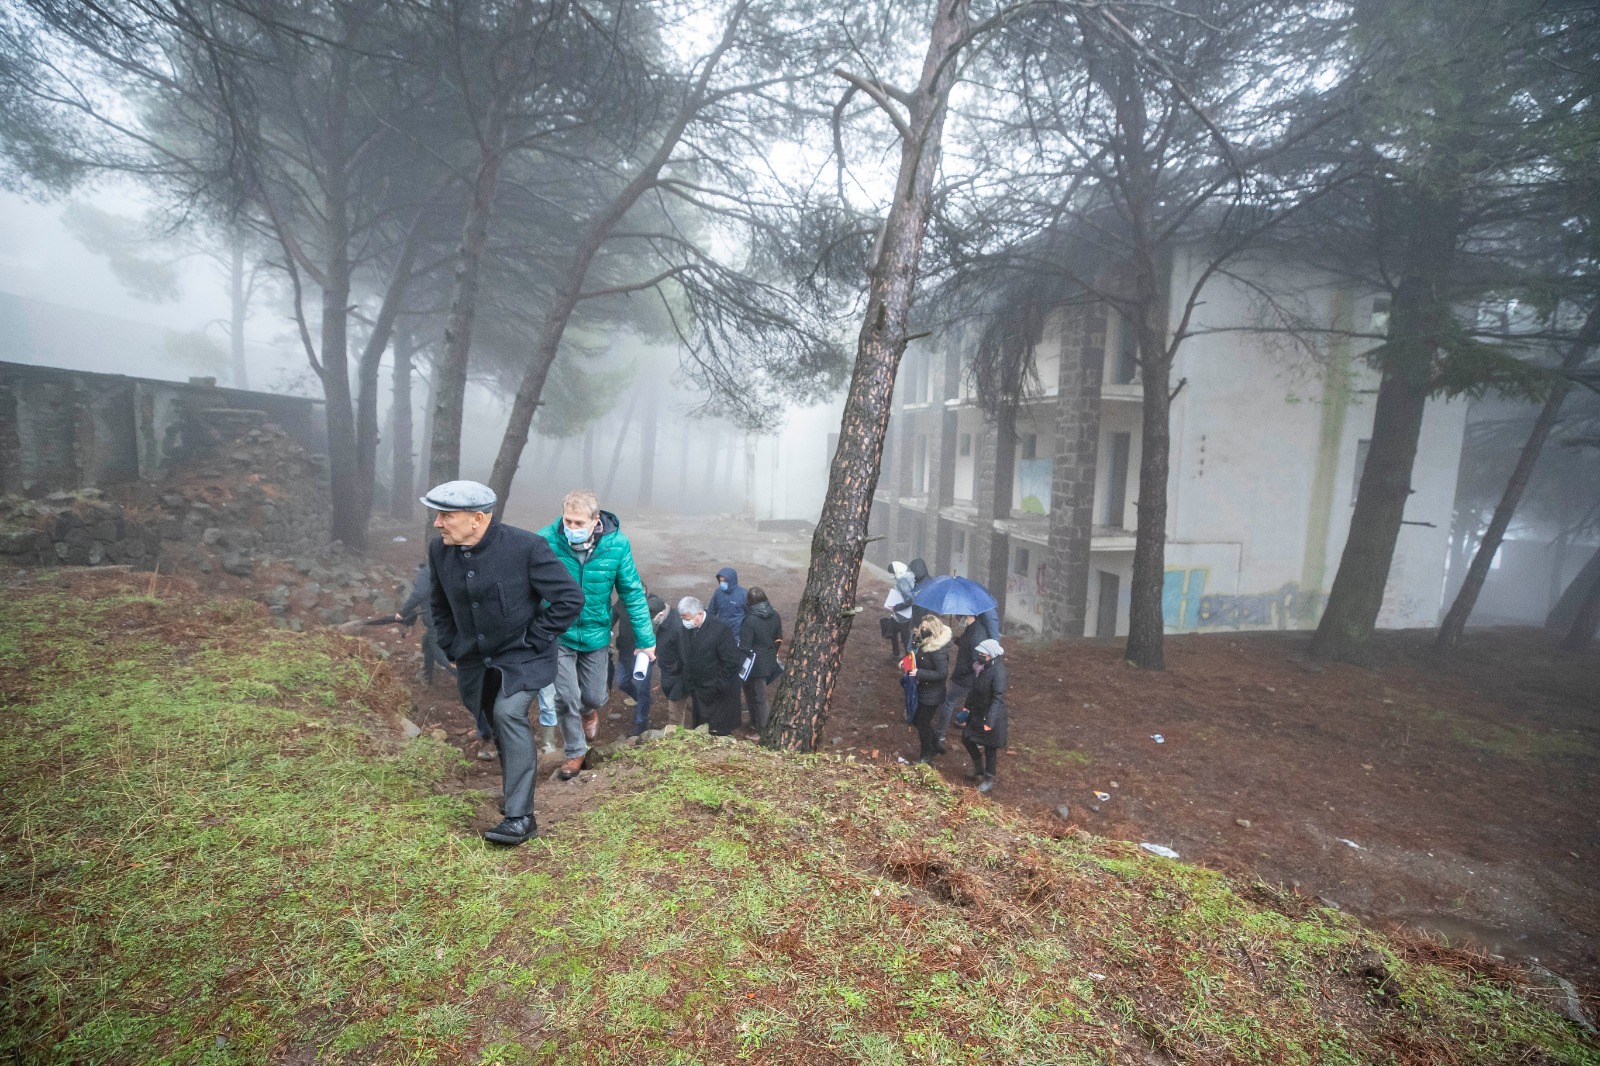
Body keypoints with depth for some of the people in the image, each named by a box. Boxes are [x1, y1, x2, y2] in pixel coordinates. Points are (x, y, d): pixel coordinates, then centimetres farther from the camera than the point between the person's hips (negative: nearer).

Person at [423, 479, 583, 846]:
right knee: (497, 723, 16)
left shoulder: (526, 547, -23)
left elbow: (570, 598, -17)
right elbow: (439, 605, 16)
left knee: (508, 714, -23)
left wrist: (532, 641, -15)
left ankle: (520, 816, -16)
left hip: (521, 656, -6)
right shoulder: (439, 550, -4)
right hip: (475, 659, 6)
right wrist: (453, 649, 9)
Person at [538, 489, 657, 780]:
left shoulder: (616, 544, -17)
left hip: (596, 634, 2)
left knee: (594, 697, 14)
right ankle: (575, 752, 26)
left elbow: (632, 593, -8)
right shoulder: (546, 540, -21)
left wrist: (645, 640, -5)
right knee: (566, 698, -1)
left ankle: (589, 710, 52)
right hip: (558, 635, -1)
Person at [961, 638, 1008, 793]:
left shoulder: (997, 671, -27)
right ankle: (979, 767, 41)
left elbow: (998, 699, -30)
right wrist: (968, 706, 17)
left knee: (989, 747, 9)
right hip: (977, 712, 8)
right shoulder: (983, 666, -3)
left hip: (991, 715, -8)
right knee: (967, 738, 17)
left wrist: (989, 721, -33)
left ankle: (989, 779, 29)